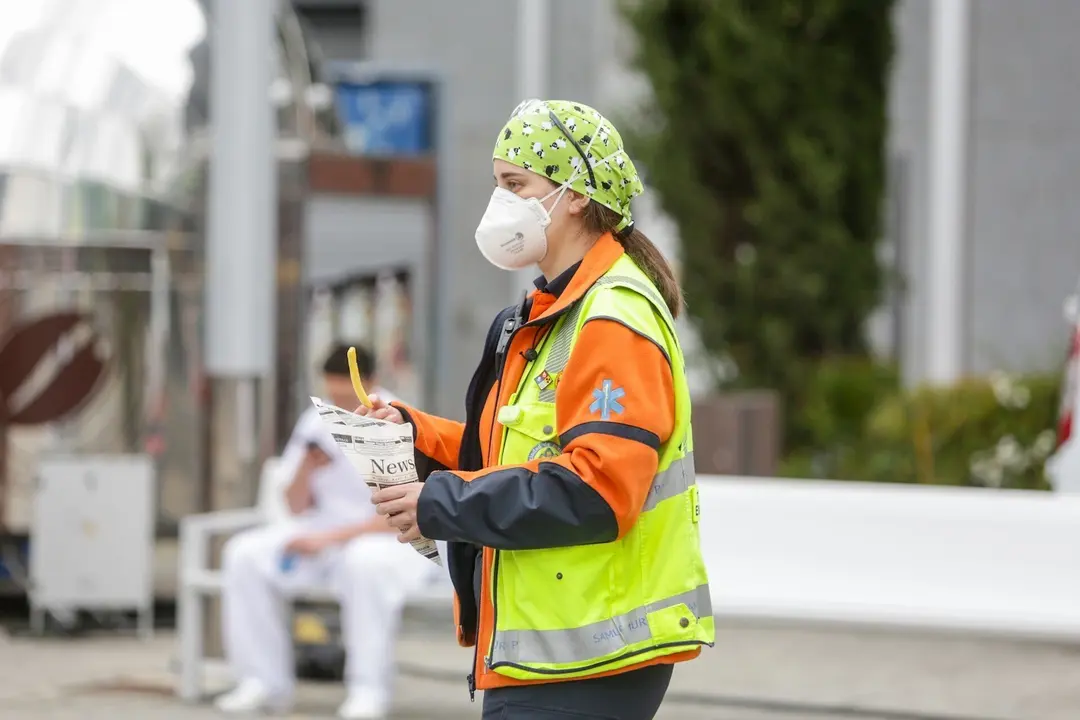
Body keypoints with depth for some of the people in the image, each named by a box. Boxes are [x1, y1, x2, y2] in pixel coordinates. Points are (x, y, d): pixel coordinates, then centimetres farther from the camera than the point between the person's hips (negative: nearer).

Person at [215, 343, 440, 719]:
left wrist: (330, 538, -25)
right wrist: (305, 471, -15)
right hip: (326, 534, 6)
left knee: (364, 561, -40)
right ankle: (264, 681, -9)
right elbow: (298, 508, 7)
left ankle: (369, 690, -29)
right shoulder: (318, 422, 2)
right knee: (245, 555, -15)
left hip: (397, 540, -6)